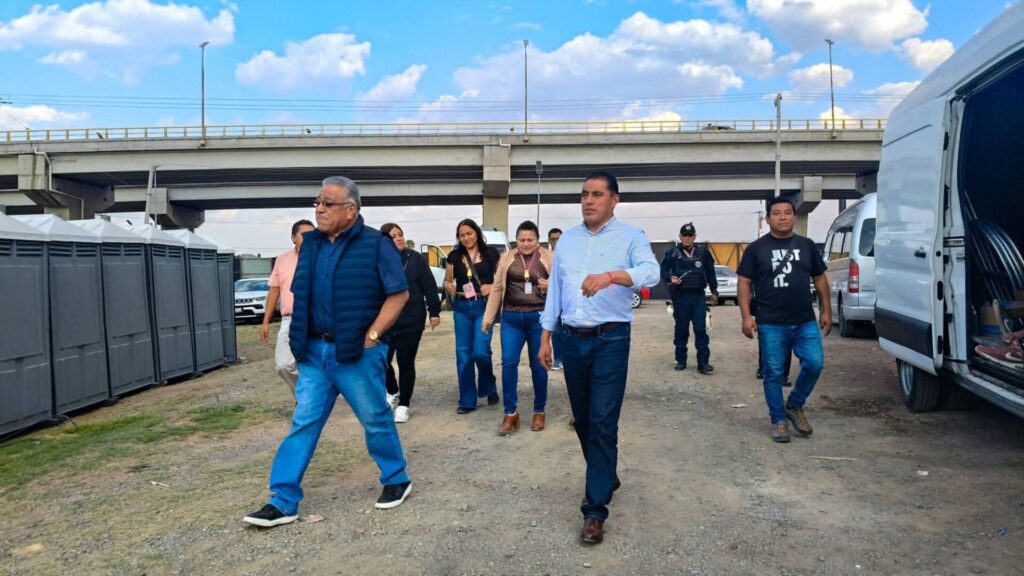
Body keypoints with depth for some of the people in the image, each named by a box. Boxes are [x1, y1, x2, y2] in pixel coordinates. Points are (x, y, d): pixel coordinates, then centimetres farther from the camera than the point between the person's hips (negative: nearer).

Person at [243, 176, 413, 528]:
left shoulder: (376, 245, -10)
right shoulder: (311, 244, 8)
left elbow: (399, 294, -10)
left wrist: (371, 336, -14)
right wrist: (300, 338, 8)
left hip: (357, 353, -5)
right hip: (314, 351, 5)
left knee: (376, 420, 9)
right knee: (303, 424, 6)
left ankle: (397, 481, 29)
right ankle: (283, 502, 12)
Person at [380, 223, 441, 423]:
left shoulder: (415, 258, -2)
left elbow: (429, 286, -1)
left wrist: (434, 312, -2)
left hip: (411, 321, -1)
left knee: (406, 363, 5)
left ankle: (403, 405, 19)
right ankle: (393, 393, 32)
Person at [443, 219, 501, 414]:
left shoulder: (491, 253, 0)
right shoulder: (454, 256, 7)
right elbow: (447, 281, 14)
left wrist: (492, 287, -15)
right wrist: (449, 288, -8)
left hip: (484, 306, -3)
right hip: (462, 308, 3)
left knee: (481, 351, -12)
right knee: (463, 354, 3)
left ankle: (489, 388, 17)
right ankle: (467, 401, 13)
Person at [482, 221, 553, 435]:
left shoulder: (549, 257, 1)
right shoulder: (506, 258, 8)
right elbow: (497, 289, 9)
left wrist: (550, 286, -16)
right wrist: (488, 317, 5)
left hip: (539, 318, -1)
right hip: (511, 318, 2)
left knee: (538, 365, 7)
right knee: (508, 362, -6)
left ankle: (539, 412, 20)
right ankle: (510, 413, 3)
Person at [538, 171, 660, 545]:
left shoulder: (630, 236, -3)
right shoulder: (567, 239, 11)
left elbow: (650, 272, -22)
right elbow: (554, 289, 13)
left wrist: (610, 276, -40)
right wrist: (546, 338, 11)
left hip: (610, 340, -5)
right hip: (571, 339, 5)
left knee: (602, 424, -5)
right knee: (582, 419, 15)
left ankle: (595, 510, 2)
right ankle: (605, 476, 39)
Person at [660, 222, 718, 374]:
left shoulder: (703, 251, 4)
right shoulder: (673, 252, -1)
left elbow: (710, 272, 11)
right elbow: (663, 270, 0)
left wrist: (714, 291, 13)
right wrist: (670, 278, -21)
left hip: (699, 296, 1)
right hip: (681, 296, -1)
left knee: (701, 329, -3)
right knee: (681, 329, 6)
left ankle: (703, 362, -1)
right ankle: (680, 360, 17)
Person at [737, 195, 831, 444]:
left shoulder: (806, 245, 10)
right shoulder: (757, 248, 1)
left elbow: (819, 279, 16)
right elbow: (744, 283, 0)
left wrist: (826, 311, 10)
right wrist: (746, 316, -8)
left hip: (805, 322, 3)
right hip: (771, 325, -2)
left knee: (814, 364, -7)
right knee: (773, 374, 2)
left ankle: (795, 406, 17)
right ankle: (779, 420, 16)